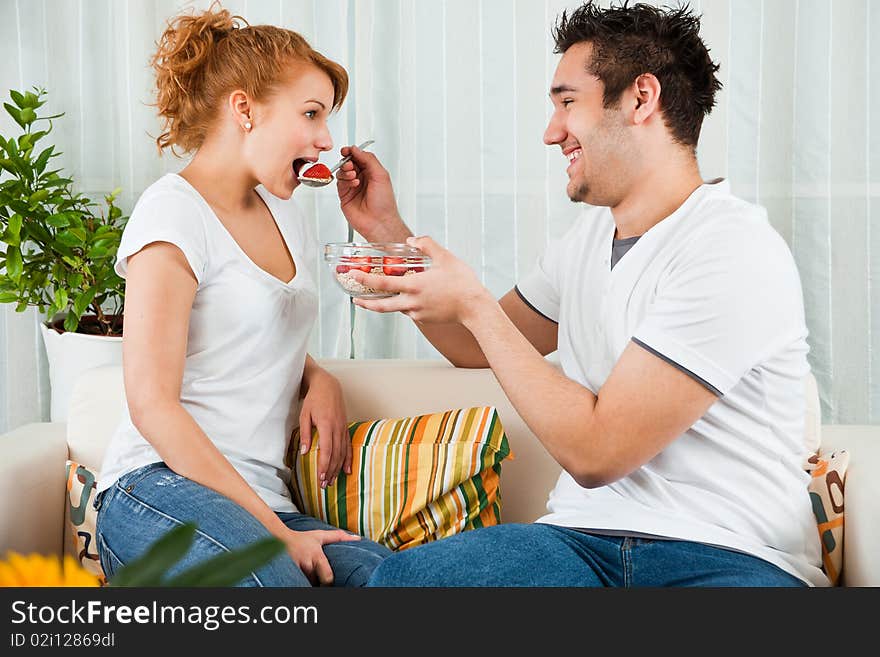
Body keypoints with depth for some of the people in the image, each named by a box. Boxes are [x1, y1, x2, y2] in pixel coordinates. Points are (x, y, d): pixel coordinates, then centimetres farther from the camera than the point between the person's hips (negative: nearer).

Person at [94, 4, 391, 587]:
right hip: (163, 486, -7)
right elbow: (152, 405, -12)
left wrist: (319, 380, 8)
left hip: (258, 498, 8)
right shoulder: (175, 210, -5)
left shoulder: (282, 212, 20)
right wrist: (274, 532, -15)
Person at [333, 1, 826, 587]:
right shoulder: (591, 234, 15)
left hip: (732, 558, -6)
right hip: (586, 537, 7)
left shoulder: (734, 252, -14)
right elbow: (479, 349, 29)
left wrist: (472, 303, -8)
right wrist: (388, 230, 18)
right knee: (402, 573, -24)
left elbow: (595, 453, -17)